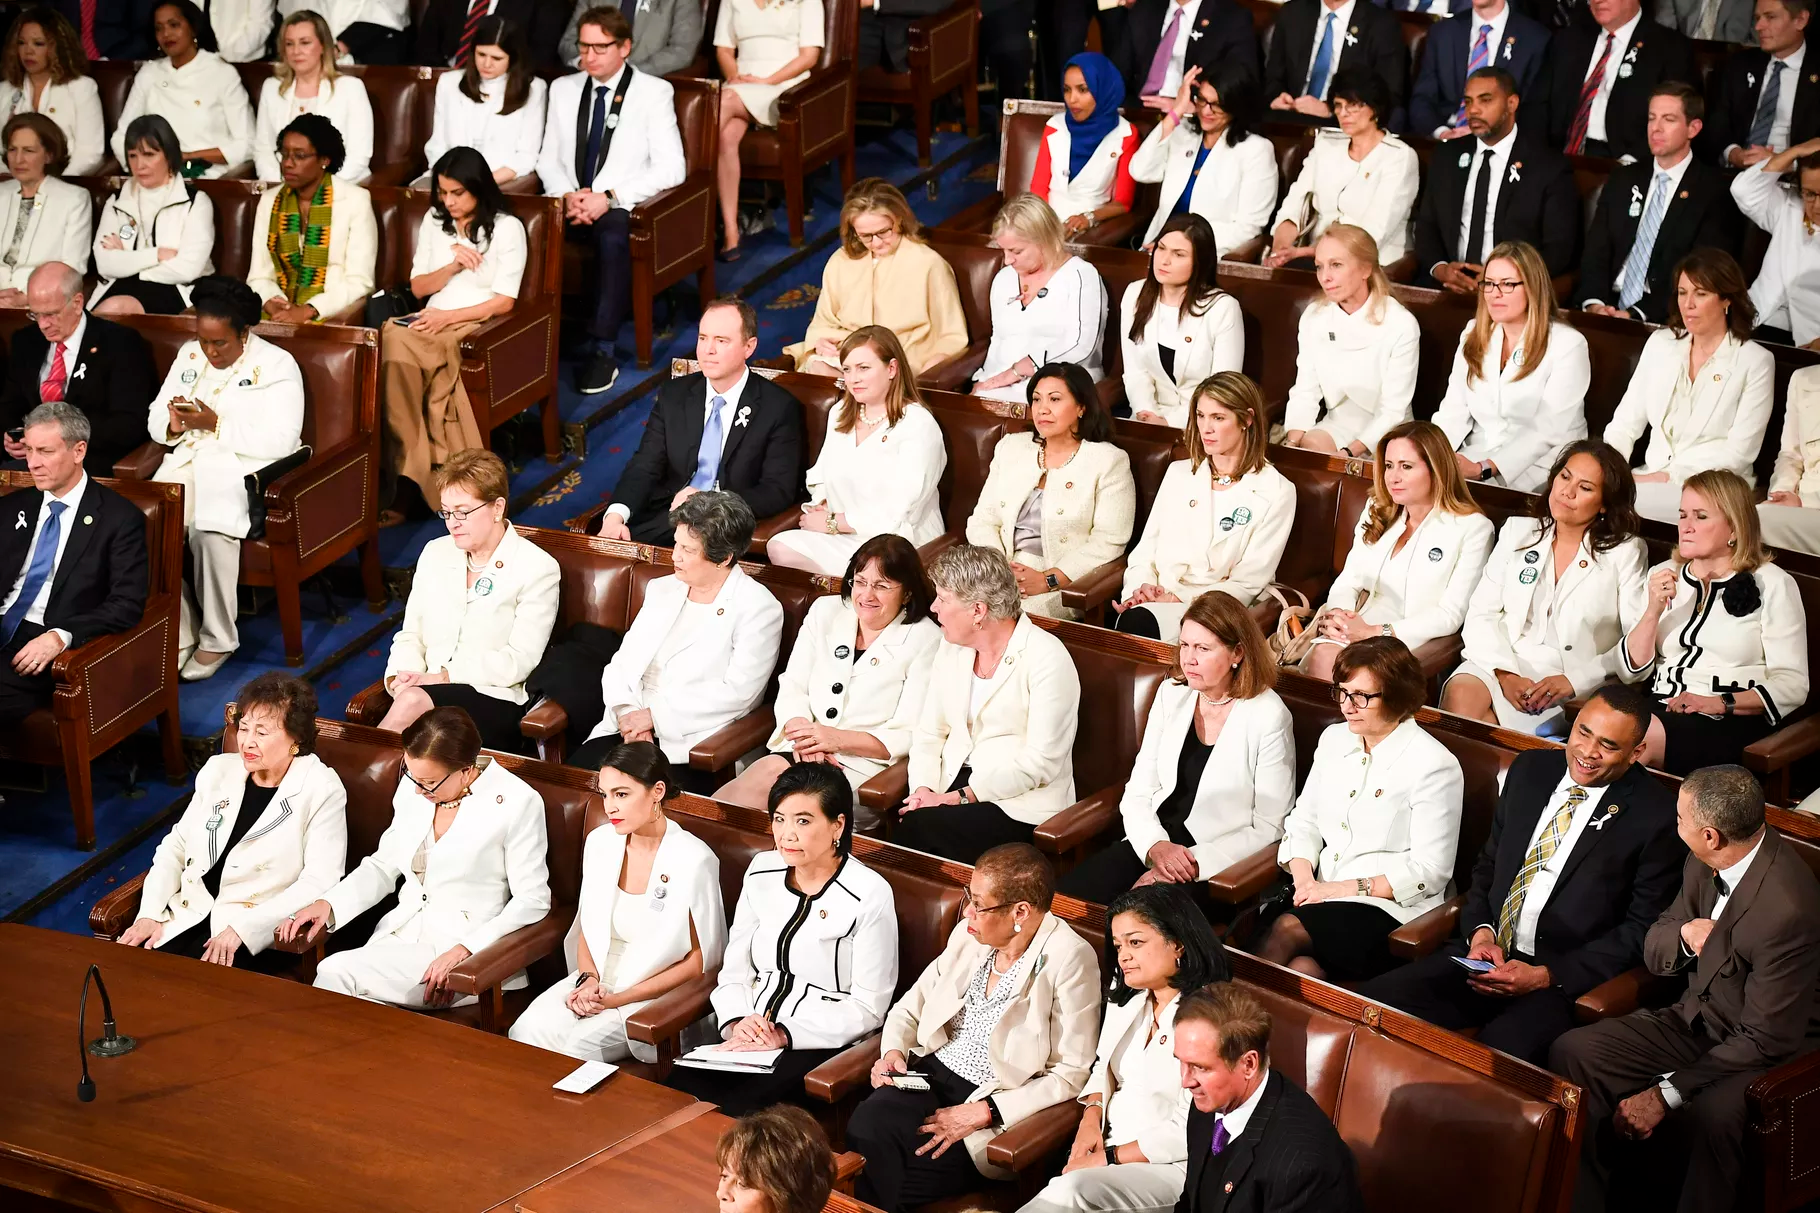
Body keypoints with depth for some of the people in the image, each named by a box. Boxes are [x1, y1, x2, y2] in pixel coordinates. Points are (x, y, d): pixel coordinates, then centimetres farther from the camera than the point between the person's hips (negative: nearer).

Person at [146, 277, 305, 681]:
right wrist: (173, 425, -9)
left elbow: (280, 442, -13)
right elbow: (155, 420, 16)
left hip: (245, 471, -5)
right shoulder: (189, 355, 15)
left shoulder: (276, 366, -4)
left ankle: (217, 640, -18)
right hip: (188, 463, 5)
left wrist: (216, 425, -18)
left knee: (212, 529, -35)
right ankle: (178, 637, -15)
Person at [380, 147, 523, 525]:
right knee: (392, 342, -33)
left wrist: (448, 317, -12)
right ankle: (402, 485, -33)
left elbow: (504, 302, -3)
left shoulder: (506, 227, 3)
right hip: (433, 320, 5)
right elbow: (418, 287, 16)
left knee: (399, 352, -34)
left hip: (479, 325, -5)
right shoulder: (434, 221, 19)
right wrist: (453, 266, -2)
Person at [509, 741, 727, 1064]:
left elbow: (701, 961, -9)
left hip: (655, 996, -5)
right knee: (526, 1032, -23)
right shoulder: (599, 842, 5)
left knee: (582, 1045, -30)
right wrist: (589, 980, -6)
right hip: (596, 983, 5)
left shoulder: (693, 860, -13)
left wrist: (618, 999, -13)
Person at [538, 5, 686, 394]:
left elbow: (671, 168, -7)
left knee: (612, 236, -39)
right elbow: (549, 158, 14)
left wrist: (609, 197, -17)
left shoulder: (654, 92, 1)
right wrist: (567, 195, -9)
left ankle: (602, 351, -36)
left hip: (622, 206, -4)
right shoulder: (563, 89, 14)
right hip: (569, 202, 4)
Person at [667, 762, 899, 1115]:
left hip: (821, 1045, -5)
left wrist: (784, 1036, -16)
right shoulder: (761, 871, 9)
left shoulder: (869, 895, -9)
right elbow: (735, 969, 12)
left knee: (738, 1110, -30)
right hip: (752, 1036, 5)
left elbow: (867, 1007, -8)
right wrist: (738, 1022, -9)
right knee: (676, 1092, -23)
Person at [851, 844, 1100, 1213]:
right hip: (933, 1074, 5)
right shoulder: (970, 936, 5)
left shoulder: (1068, 960, -13)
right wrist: (893, 1051, -4)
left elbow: (1070, 1076, -12)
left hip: (998, 1106, -5)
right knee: (866, 1126, -27)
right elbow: (911, 1007, 18)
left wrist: (982, 1114, -17)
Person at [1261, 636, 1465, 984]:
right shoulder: (1334, 738, 14)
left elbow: (1430, 872, -9)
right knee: (1302, 966, -30)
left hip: (1392, 911, -5)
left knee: (1287, 930, -31)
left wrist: (1348, 888, -14)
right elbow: (1303, 823, 16)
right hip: (1323, 895, 5)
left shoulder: (1434, 765, -7)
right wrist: (1305, 881, -4)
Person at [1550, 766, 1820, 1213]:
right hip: (1695, 1021, 8)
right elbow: (1653, 949, 10)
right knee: (1571, 1053, -10)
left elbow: (1765, 1041, -25)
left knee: (1712, 1116, -39)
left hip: (1771, 1056, -8)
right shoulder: (1704, 866, -4)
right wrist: (1684, 934, -16)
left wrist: (1666, 1093, -23)